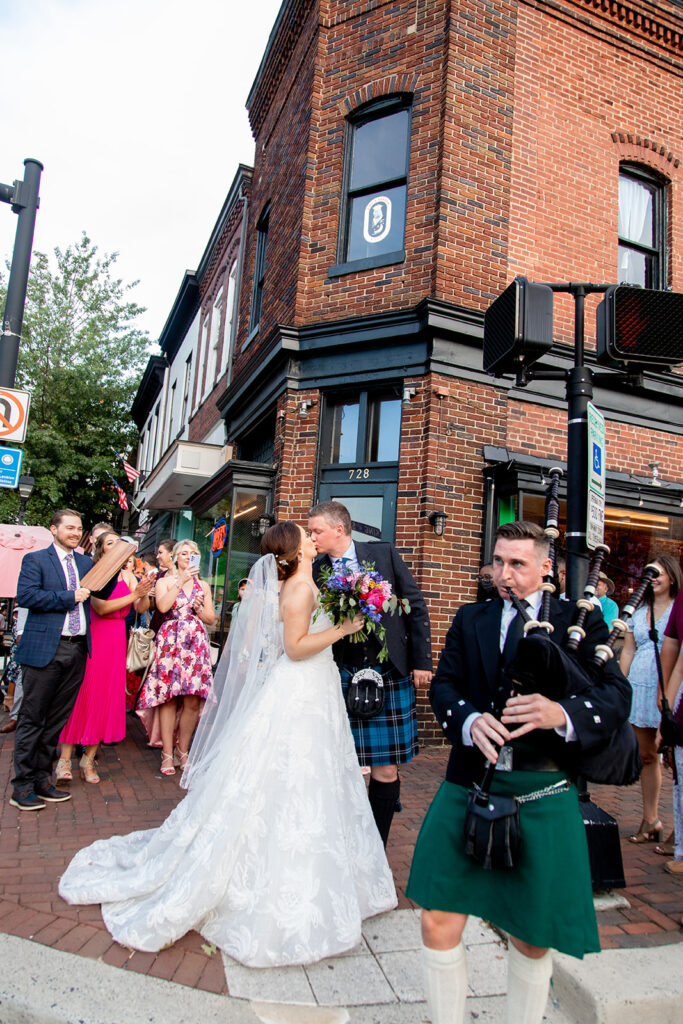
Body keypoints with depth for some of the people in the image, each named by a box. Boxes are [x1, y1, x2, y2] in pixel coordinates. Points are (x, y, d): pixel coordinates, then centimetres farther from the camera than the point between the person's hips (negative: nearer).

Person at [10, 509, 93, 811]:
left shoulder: (87, 562, 16)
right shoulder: (35, 559, 0)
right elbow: (25, 595, -13)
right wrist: (70, 597, -14)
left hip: (78, 650, 5)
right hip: (45, 649, -5)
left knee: (58, 719, 12)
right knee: (32, 718, 3)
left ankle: (42, 778, 23)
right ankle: (22, 786, 12)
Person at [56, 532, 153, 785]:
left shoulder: (128, 575, 10)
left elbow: (142, 608, 3)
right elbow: (100, 607, -16)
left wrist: (144, 593, -17)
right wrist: (134, 594, -18)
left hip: (116, 640, 4)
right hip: (94, 637, -4)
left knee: (107, 698, 5)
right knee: (82, 695, -4)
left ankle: (88, 759, 15)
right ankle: (65, 759, 5)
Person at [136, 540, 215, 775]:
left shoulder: (203, 585, 18)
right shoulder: (165, 582, 10)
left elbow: (211, 619, 16)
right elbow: (162, 606, -11)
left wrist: (199, 609, -3)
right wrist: (180, 581, -8)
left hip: (196, 644, 3)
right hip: (170, 642, -2)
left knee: (193, 701, -2)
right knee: (168, 699, -5)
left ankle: (182, 751, 13)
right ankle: (167, 754, 5)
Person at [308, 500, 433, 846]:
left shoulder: (384, 554, -1)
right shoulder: (316, 570, 2)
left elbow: (416, 606, 1)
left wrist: (422, 661, -2)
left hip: (390, 674, -1)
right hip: (341, 678, 1)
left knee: (385, 770, 5)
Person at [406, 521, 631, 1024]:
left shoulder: (579, 620, 1)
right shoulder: (471, 619, 10)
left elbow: (617, 695, -7)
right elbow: (443, 684, 4)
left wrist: (561, 714, -27)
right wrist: (469, 720, -17)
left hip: (542, 796, -2)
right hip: (470, 788, 2)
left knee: (534, 939, 14)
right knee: (439, 924, 4)